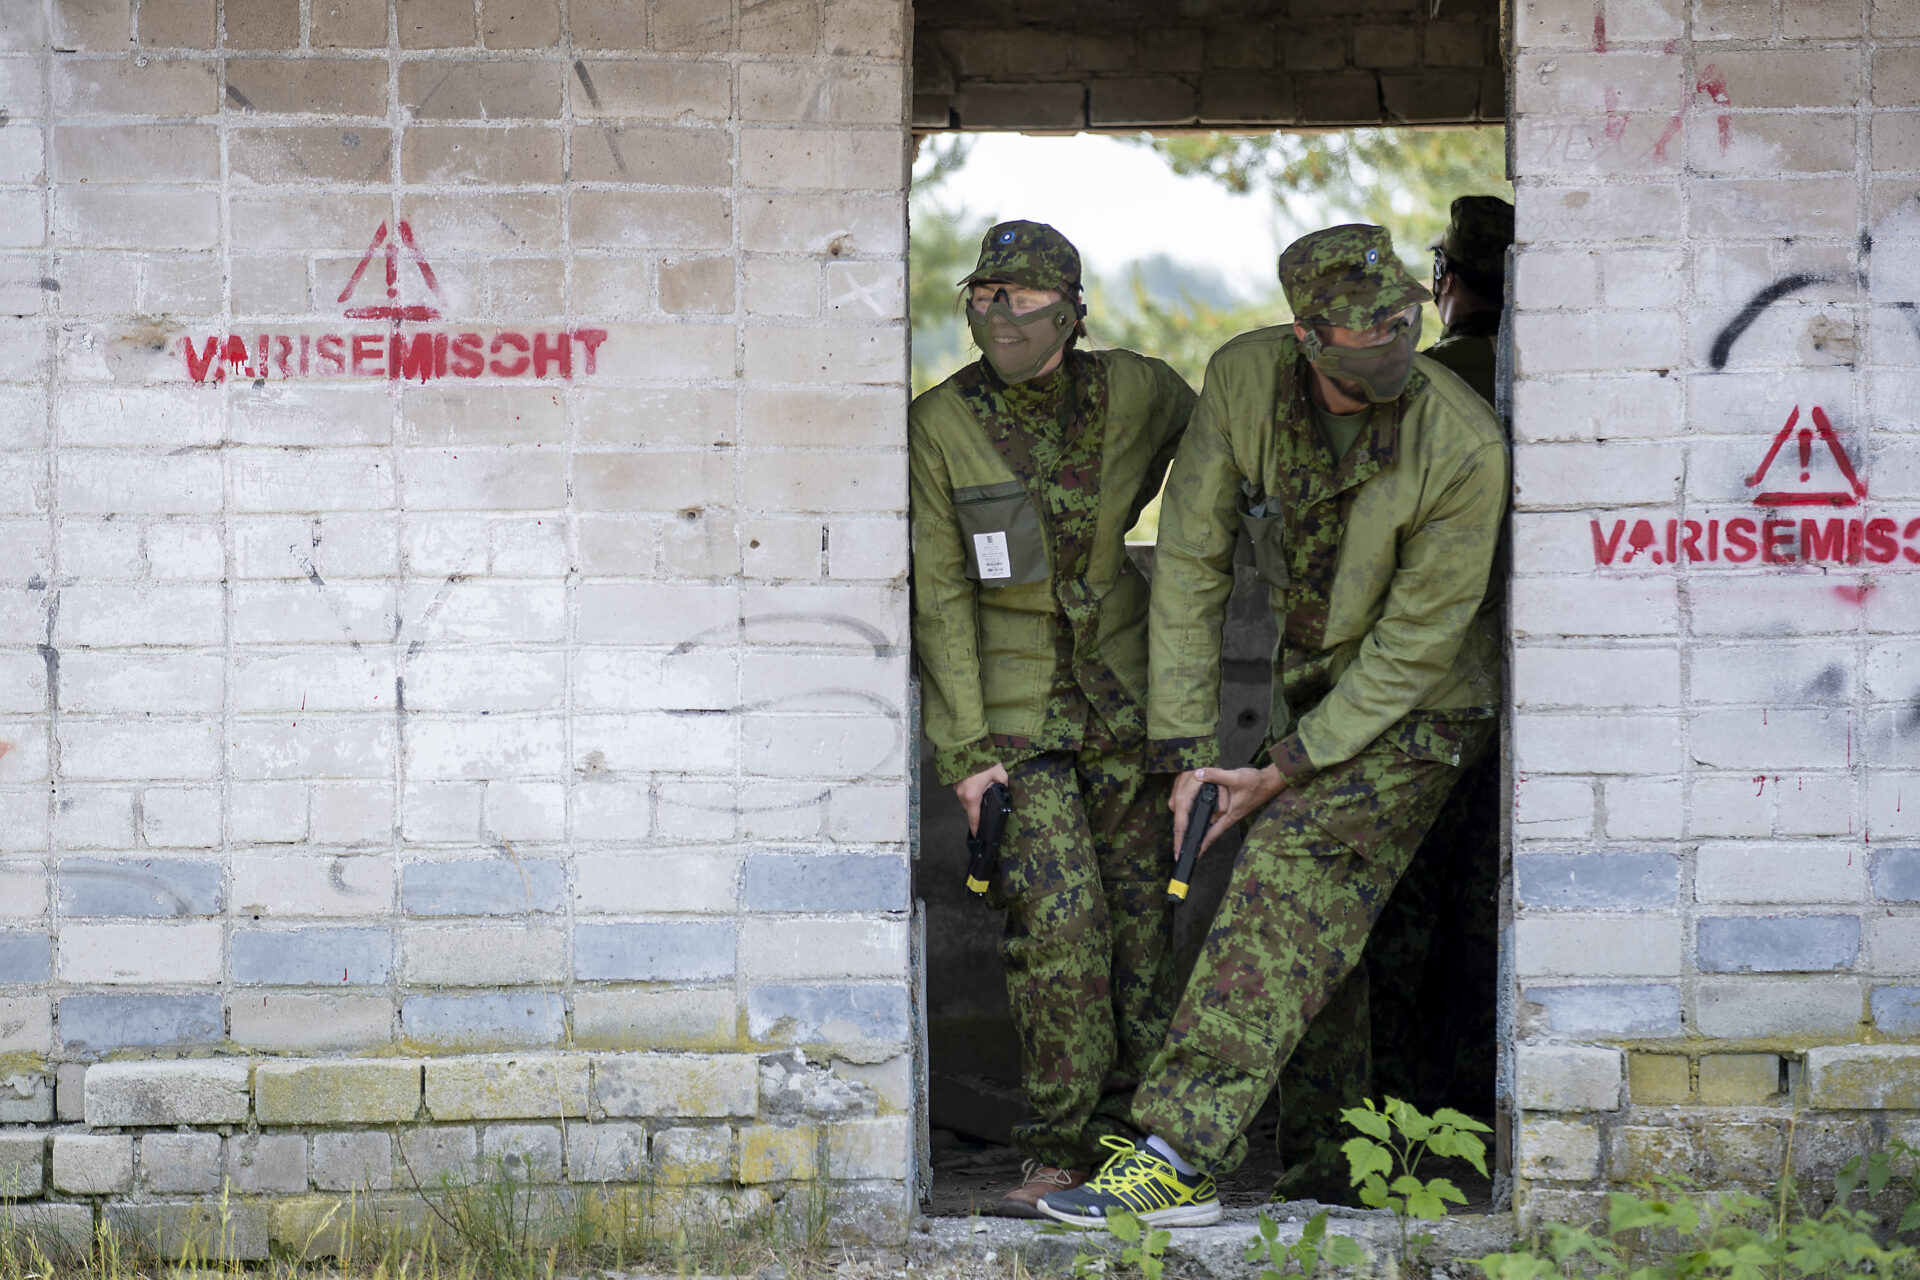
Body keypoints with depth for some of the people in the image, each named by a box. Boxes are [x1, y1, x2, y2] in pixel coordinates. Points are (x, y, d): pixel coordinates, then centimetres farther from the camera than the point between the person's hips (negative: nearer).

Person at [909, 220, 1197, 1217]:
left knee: (1139, 910, 4)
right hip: (1009, 703, -3)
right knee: (1054, 919, -14)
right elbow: (937, 594, -9)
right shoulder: (939, 425, -10)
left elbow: (1203, 428, 20)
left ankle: (1124, 1133, 14)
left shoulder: (1133, 392, -5)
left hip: (1121, 685, 3)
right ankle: (1057, 1147, -5)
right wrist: (963, 750, -13)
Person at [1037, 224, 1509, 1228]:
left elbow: (1416, 643, -21)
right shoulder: (1244, 380, -16)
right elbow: (1191, 563, -10)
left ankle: (1181, 1155, -26)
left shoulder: (1465, 450, -28)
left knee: (1284, 883, -20)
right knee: (1328, 925, 14)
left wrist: (1286, 769, -19)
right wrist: (1185, 751, -13)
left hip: (1419, 705, -6)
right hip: (1313, 680, 6)